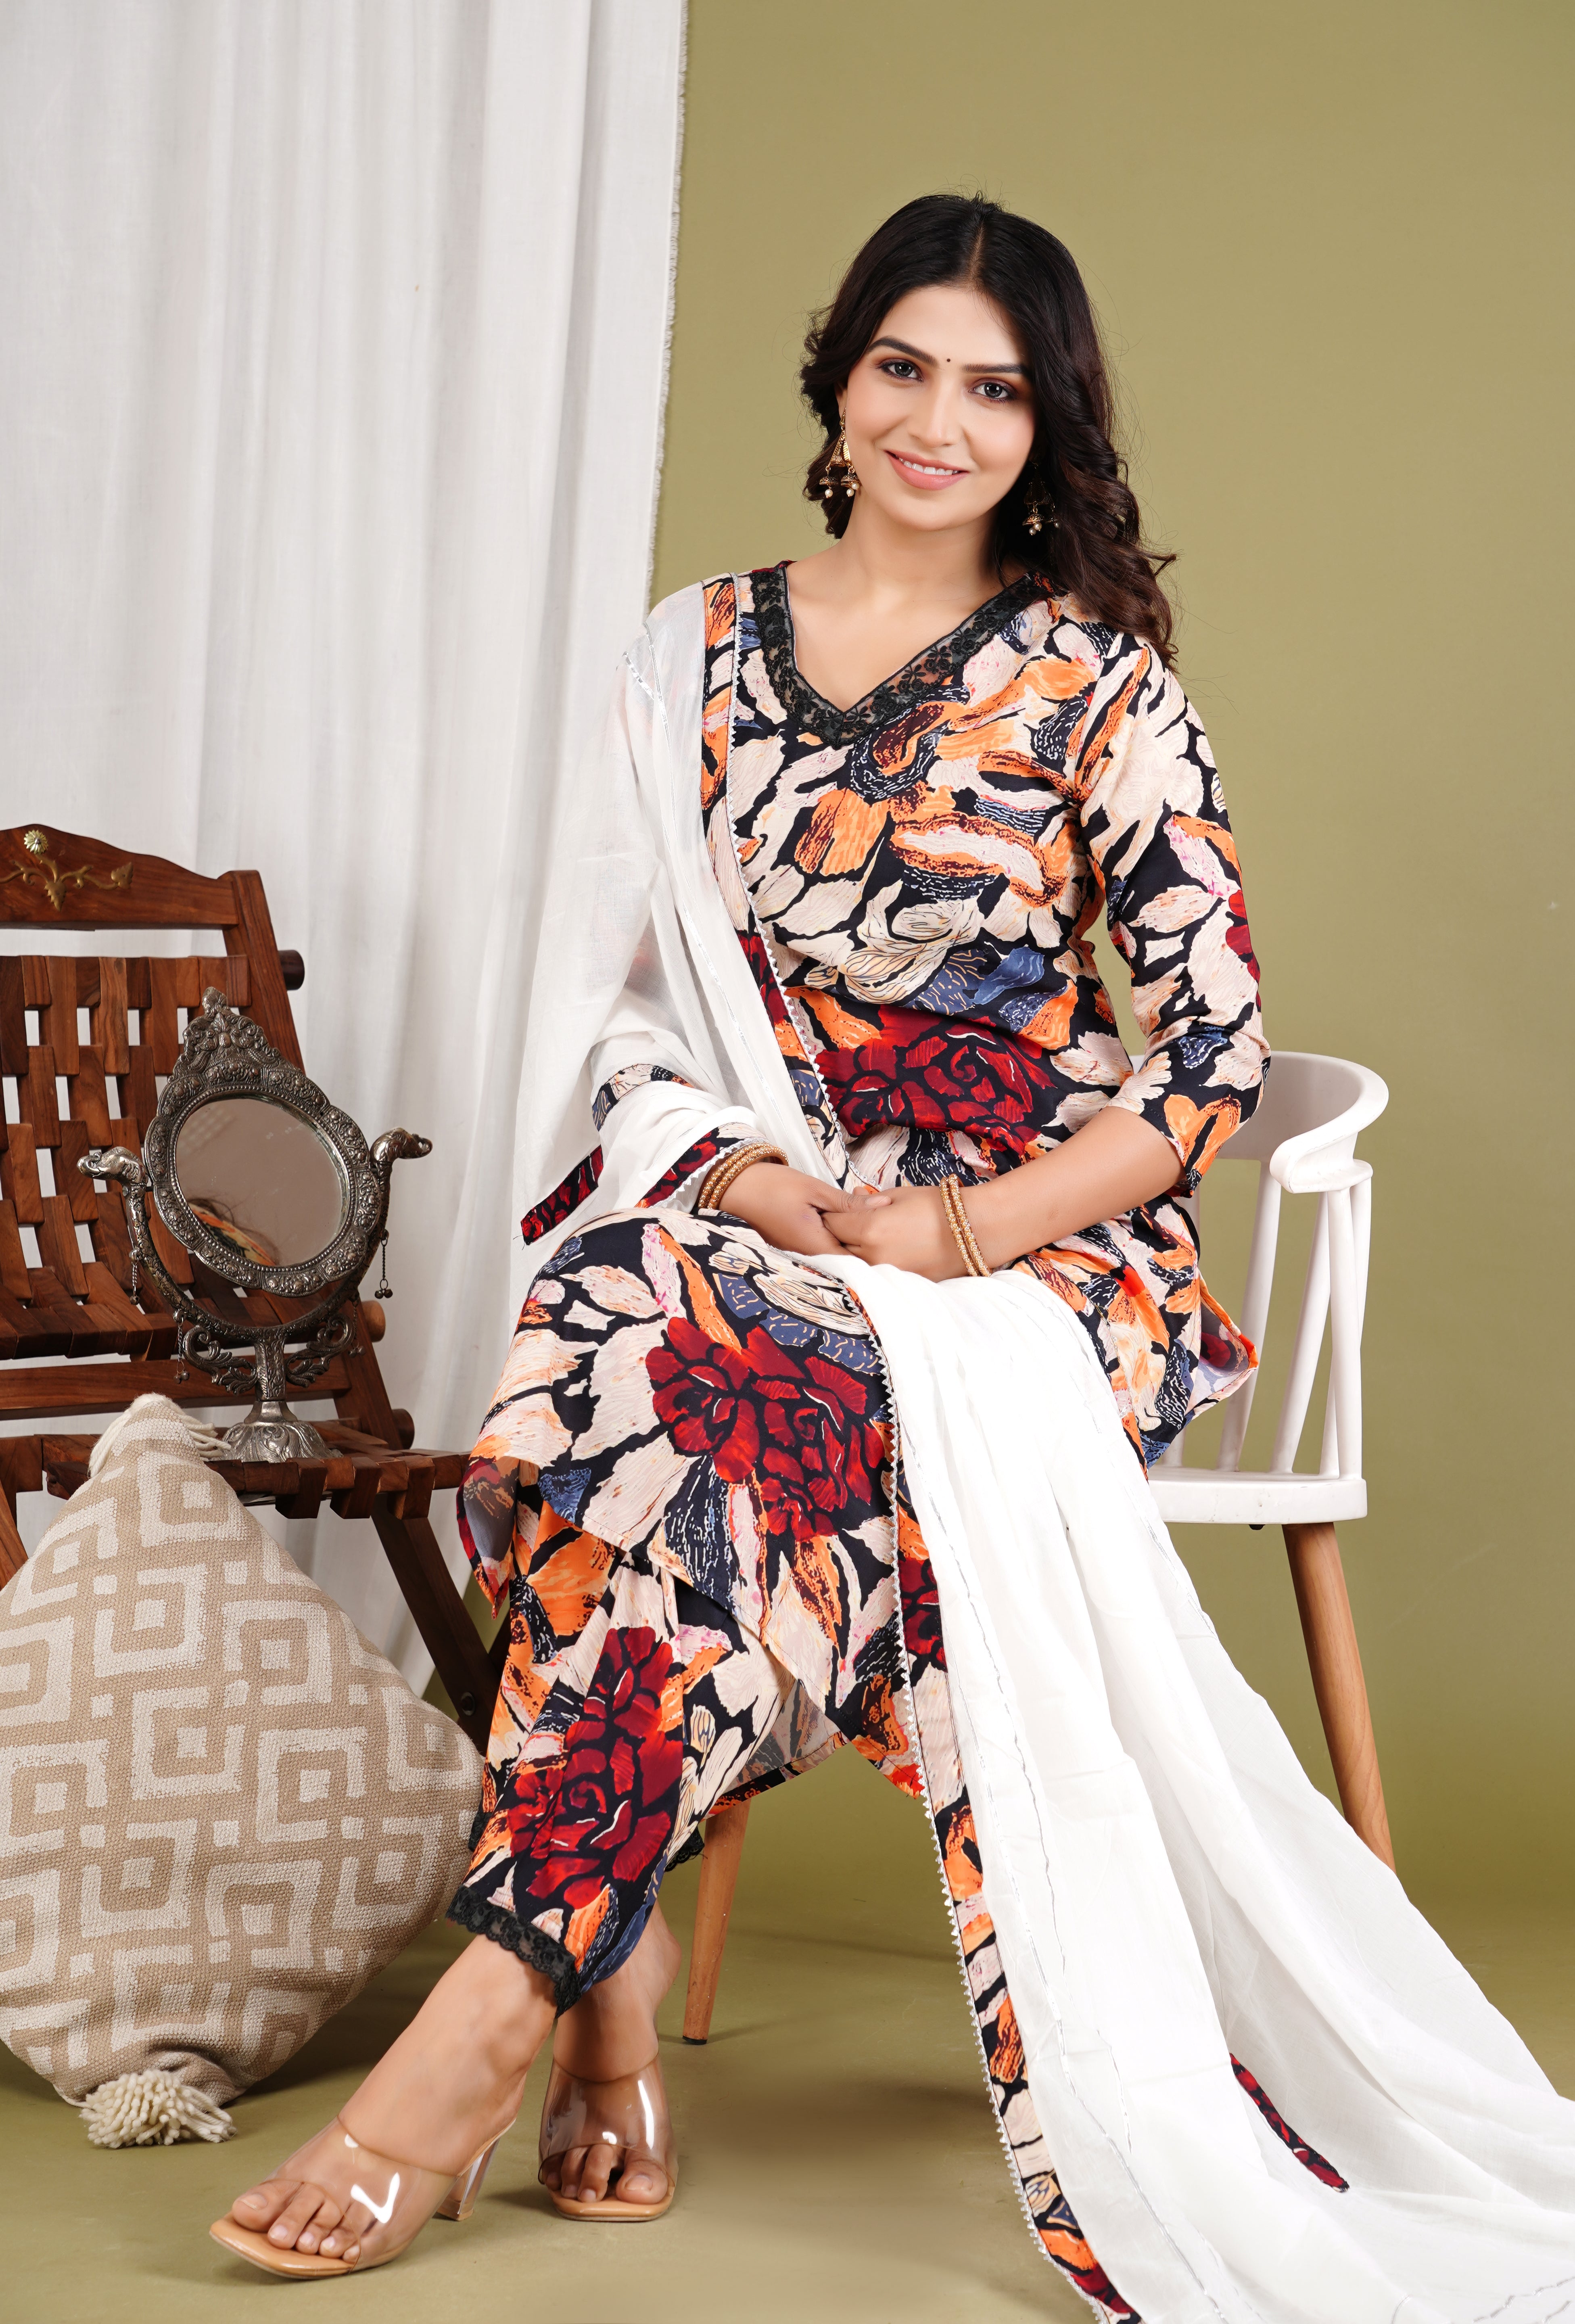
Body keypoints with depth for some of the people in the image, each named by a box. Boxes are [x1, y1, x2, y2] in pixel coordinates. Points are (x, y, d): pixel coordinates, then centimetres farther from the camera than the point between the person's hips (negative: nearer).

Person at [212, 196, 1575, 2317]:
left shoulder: (1090, 677, 2)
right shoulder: (698, 657, 12)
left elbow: (1219, 1056, -3)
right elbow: (615, 1000, 10)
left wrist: (968, 1231, -16)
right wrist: (734, 1172, -11)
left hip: (1035, 1246, -3)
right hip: (749, 1211, 3)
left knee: (755, 1390, -35)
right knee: (619, 1333, -33)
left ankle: (518, 1986, -35)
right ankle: (617, 1965, -31)